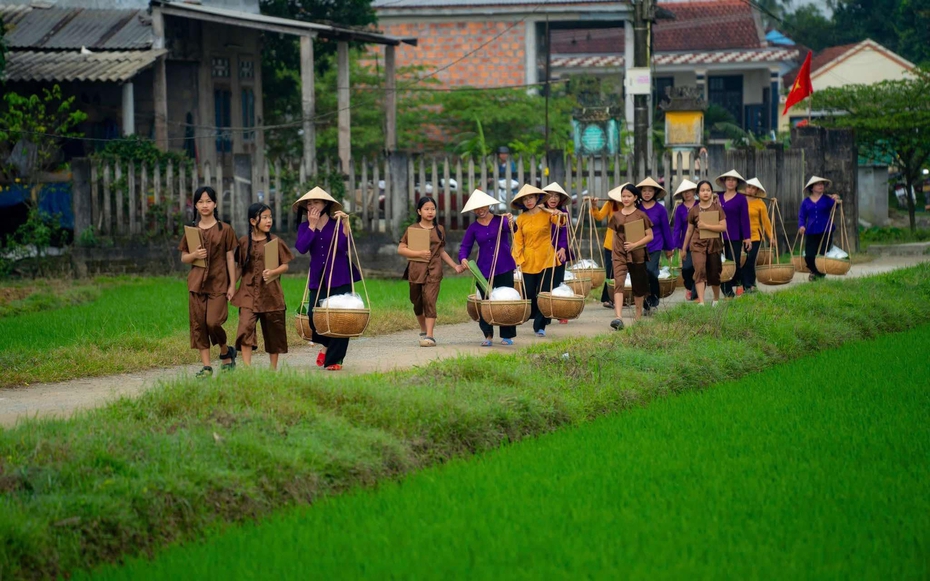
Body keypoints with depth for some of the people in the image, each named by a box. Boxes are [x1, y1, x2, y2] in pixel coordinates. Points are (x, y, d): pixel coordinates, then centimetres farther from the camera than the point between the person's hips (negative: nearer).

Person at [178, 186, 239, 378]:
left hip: (218, 283, -3)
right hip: (197, 282, 3)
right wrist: (194, 255, -10)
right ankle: (206, 366, 5)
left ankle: (226, 352, 15)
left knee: (213, 322, -13)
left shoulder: (224, 229, 0)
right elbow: (183, 258, 13)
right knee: (199, 324, 0)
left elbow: (230, 258, 1)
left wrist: (232, 284, -3)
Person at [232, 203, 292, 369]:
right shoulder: (244, 242, 4)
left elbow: (285, 266, 2)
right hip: (249, 292, 0)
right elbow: (239, 267, 11)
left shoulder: (275, 242, 1)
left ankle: (273, 368, 21)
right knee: (245, 327, -17)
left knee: (273, 332, 8)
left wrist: (273, 272, -17)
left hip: (271, 293, 0)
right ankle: (247, 367, -18)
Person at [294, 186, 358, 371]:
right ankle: (327, 344, 26)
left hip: (340, 278, -2)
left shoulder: (336, 223, -1)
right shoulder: (305, 227, 6)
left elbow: (344, 246, -16)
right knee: (315, 317, -6)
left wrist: (345, 224, -25)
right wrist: (312, 226, -12)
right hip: (318, 279, 2)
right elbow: (301, 248, -13)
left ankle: (335, 359, 6)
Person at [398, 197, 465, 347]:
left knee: (429, 300, -14)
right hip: (416, 270, 0)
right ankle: (423, 331, 33)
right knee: (417, 302, 11)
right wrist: (419, 253, -13)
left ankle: (429, 336, -19)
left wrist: (455, 265, 11)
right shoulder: (412, 230, 1)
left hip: (433, 271, 0)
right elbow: (400, 249, -3)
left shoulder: (439, 230, 10)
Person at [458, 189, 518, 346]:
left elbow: (508, 228, -20)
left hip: (504, 268, -2)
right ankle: (488, 335, 10)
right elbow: (465, 247, 7)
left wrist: (511, 223, -44)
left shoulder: (500, 220, 0)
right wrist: (463, 258, -14)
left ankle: (507, 336, 10)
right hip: (484, 269, 2)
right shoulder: (473, 227, 7)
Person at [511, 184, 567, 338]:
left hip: (546, 259, -2)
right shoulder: (521, 219, 6)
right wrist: (519, 258, -3)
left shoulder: (546, 213, 1)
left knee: (544, 293, -6)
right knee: (529, 294, -1)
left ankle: (540, 326, 1)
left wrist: (559, 216, -38)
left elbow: (560, 222, -16)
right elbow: (518, 241, 8)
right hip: (528, 261, 2)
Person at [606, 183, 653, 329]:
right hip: (619, 255, 1)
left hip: (637, 255, -1)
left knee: (638, 287, 10)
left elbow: (650, 236, -4)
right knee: (618, 284, -15)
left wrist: (635, 244, -16)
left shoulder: (641, 215, -3)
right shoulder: (616, 216, 6)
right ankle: (618, 318, -27)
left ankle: (638, 317, 26)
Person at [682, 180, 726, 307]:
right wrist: (684, 248, 15)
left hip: (713, 244, 1)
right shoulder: (694, 210, 2)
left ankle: (716, 300, 32)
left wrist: (706, 226, -17)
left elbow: (723, 227, -8)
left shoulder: (717, 208, 0)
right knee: (700, 271, -18)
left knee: (714, 274, 9)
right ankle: (701, 302, -26)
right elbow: (689, 231, 11)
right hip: (698, 244, -1)